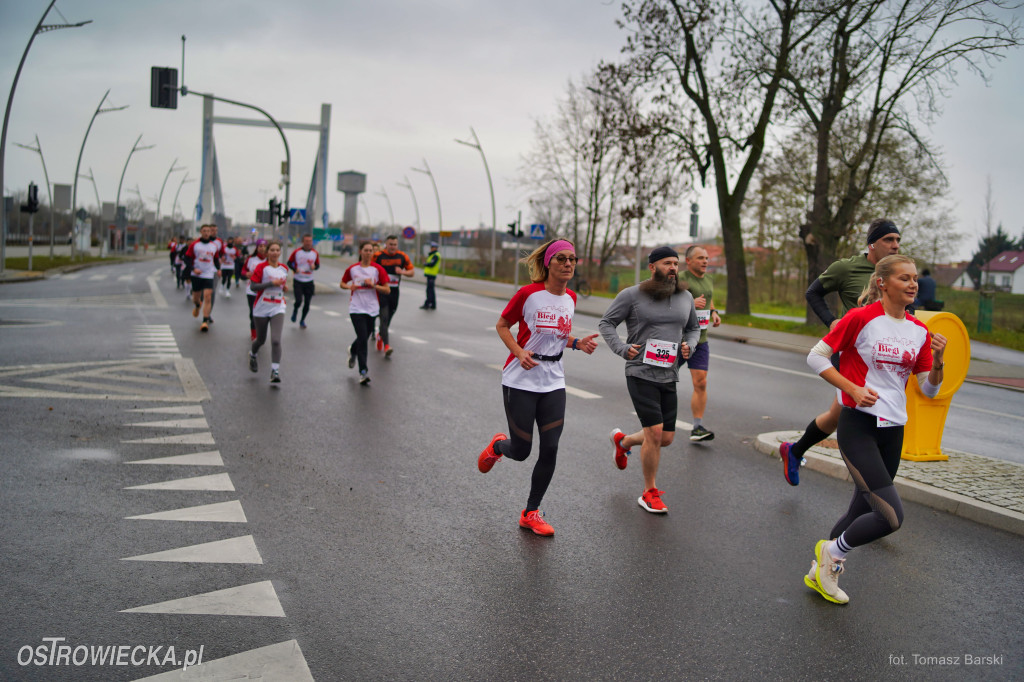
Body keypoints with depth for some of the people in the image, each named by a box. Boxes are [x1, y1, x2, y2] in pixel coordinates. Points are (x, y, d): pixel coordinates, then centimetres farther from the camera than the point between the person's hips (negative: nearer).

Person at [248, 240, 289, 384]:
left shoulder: (284, 268, 6)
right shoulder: (261, 267, -8)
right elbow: (253, 286, -13)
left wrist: (285, 287, 2)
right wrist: (271, 283, -21)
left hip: (277, 308, 2)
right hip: (262, 308, -2)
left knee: (276, 340, -13)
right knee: (261, 339, 14)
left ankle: (275, 371, -10)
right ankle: (252, 354, 48)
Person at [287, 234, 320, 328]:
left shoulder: (315, 253, 1)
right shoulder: (296, 252, -6)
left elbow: (318, 265, 12)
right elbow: (289, 262, 3)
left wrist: (314, 267, -12)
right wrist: (295, 269, -15)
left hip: (309, 281, 2)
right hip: (298, 281, -2)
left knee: (307, 303, 3)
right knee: (298, 301, -13)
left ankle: (302, 320, 23)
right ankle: (295, 310, 24)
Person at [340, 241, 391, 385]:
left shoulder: (378, 269, -1)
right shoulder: (352, 269, 3)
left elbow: (387, 290, -2)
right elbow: (342, 283, 17)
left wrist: (373, 285, -17)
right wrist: (349, 287, -4)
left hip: (372, 309, 1)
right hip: (356, 308, -1)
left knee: (364, 339, 12)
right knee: (362, 339, -13)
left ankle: (352, 351, 47)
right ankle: (363, 371, -9)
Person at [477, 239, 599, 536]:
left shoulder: (571, 298, 6)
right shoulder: (528, 294, -12)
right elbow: (502, 326, -2)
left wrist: (578, 343, 0)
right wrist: (519, 353, -18)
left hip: (553, 382, 5)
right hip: (520, 381, -5)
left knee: (550, 449, -1)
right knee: (521, 451, 0)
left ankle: (531, 513, 16)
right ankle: (497, 446, 39)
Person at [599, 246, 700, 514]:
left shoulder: (685, 297, 8)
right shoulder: (632, 295, -5)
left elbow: (694, 328, 22)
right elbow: (606, 323, 2)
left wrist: (689, 345, 1)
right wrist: (621, 348, -12)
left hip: (669, 376, 6)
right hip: (640, 374, -5)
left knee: (666, 438, 9)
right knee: (655, 433, -13)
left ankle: (622, 441, 39)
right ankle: (650, 492, 7)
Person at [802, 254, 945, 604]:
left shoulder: (920, 331, 8)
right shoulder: (861, 318, -9)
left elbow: (929, 390, 10)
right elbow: (815, 357, -6)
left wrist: (938, 361, -9)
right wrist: (853, 389, -15)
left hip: (893, 430, 7)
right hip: (858, 425, -6)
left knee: (862, 511, 13)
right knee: (892, 516, -16)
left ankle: (822, 571, 33)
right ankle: (834, 551, 11)